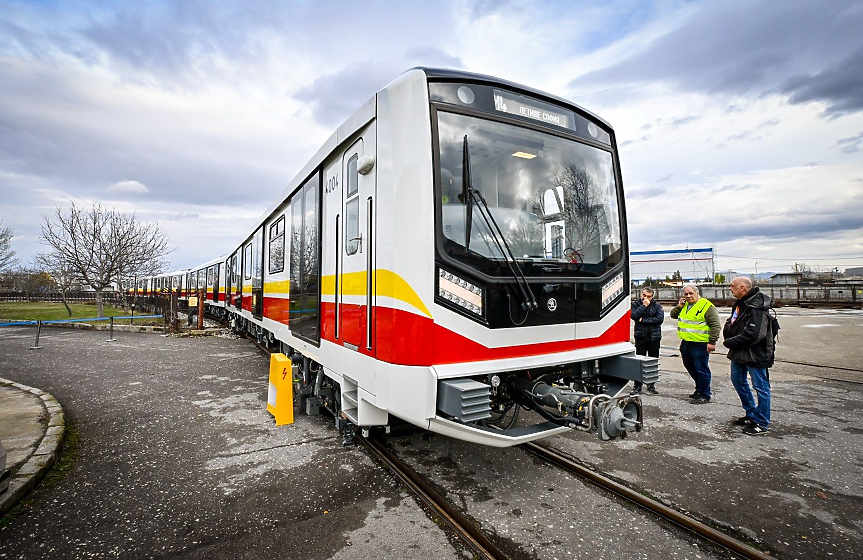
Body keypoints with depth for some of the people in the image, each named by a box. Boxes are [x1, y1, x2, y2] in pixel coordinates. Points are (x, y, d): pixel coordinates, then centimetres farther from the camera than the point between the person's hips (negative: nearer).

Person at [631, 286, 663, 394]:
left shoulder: (657, 306, 6)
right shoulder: (636, 304, 5)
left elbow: (660, 318, -10)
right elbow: (634, 316, -13)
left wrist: (643, 320, -11)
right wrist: (644, 305, -13)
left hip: (654, 338, 1)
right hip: (640, 337, -1)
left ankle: (651, 385, 19)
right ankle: (638, 385, 9)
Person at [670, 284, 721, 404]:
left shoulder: (707, 306, -11)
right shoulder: (684, 305, 12)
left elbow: (715, 325, -14)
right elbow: (673, 315, 20)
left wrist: (712, 342, -19)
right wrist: (679, 306, 1)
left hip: (700, 344, -8)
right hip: (686, 343, 8)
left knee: (701, 369, -1)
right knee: (690, 367, 19)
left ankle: (704, 396, 11)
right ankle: (699, 389, 36)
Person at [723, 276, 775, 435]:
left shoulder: (756, 307, -22)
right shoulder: (740, 303, 8)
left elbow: (753, 334, -28)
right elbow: (730, 323, 18)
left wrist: (730, 342, -17)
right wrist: (728, 336, -3)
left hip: (755, 353, -10)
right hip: (739, 352, 10)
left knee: (760, 386, 3)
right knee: (738, 381, 19)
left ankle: (762, 423, 15)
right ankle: (751, 415, 34)